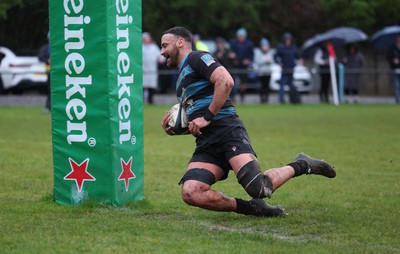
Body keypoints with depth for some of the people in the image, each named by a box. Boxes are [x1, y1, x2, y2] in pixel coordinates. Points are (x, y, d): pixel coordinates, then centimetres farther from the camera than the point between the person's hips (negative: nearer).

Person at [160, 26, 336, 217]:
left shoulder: (196, 58, 3)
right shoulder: (182, 79, 30)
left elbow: (226, 81, -15)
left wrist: (206, 117, -13)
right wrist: (172, 129, 17)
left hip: (227, 131, -8)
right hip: (206, 144, 8)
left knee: (259, 188, -24)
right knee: (190, 193, -19)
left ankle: (300, 166, 4)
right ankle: (251, 208, -8)